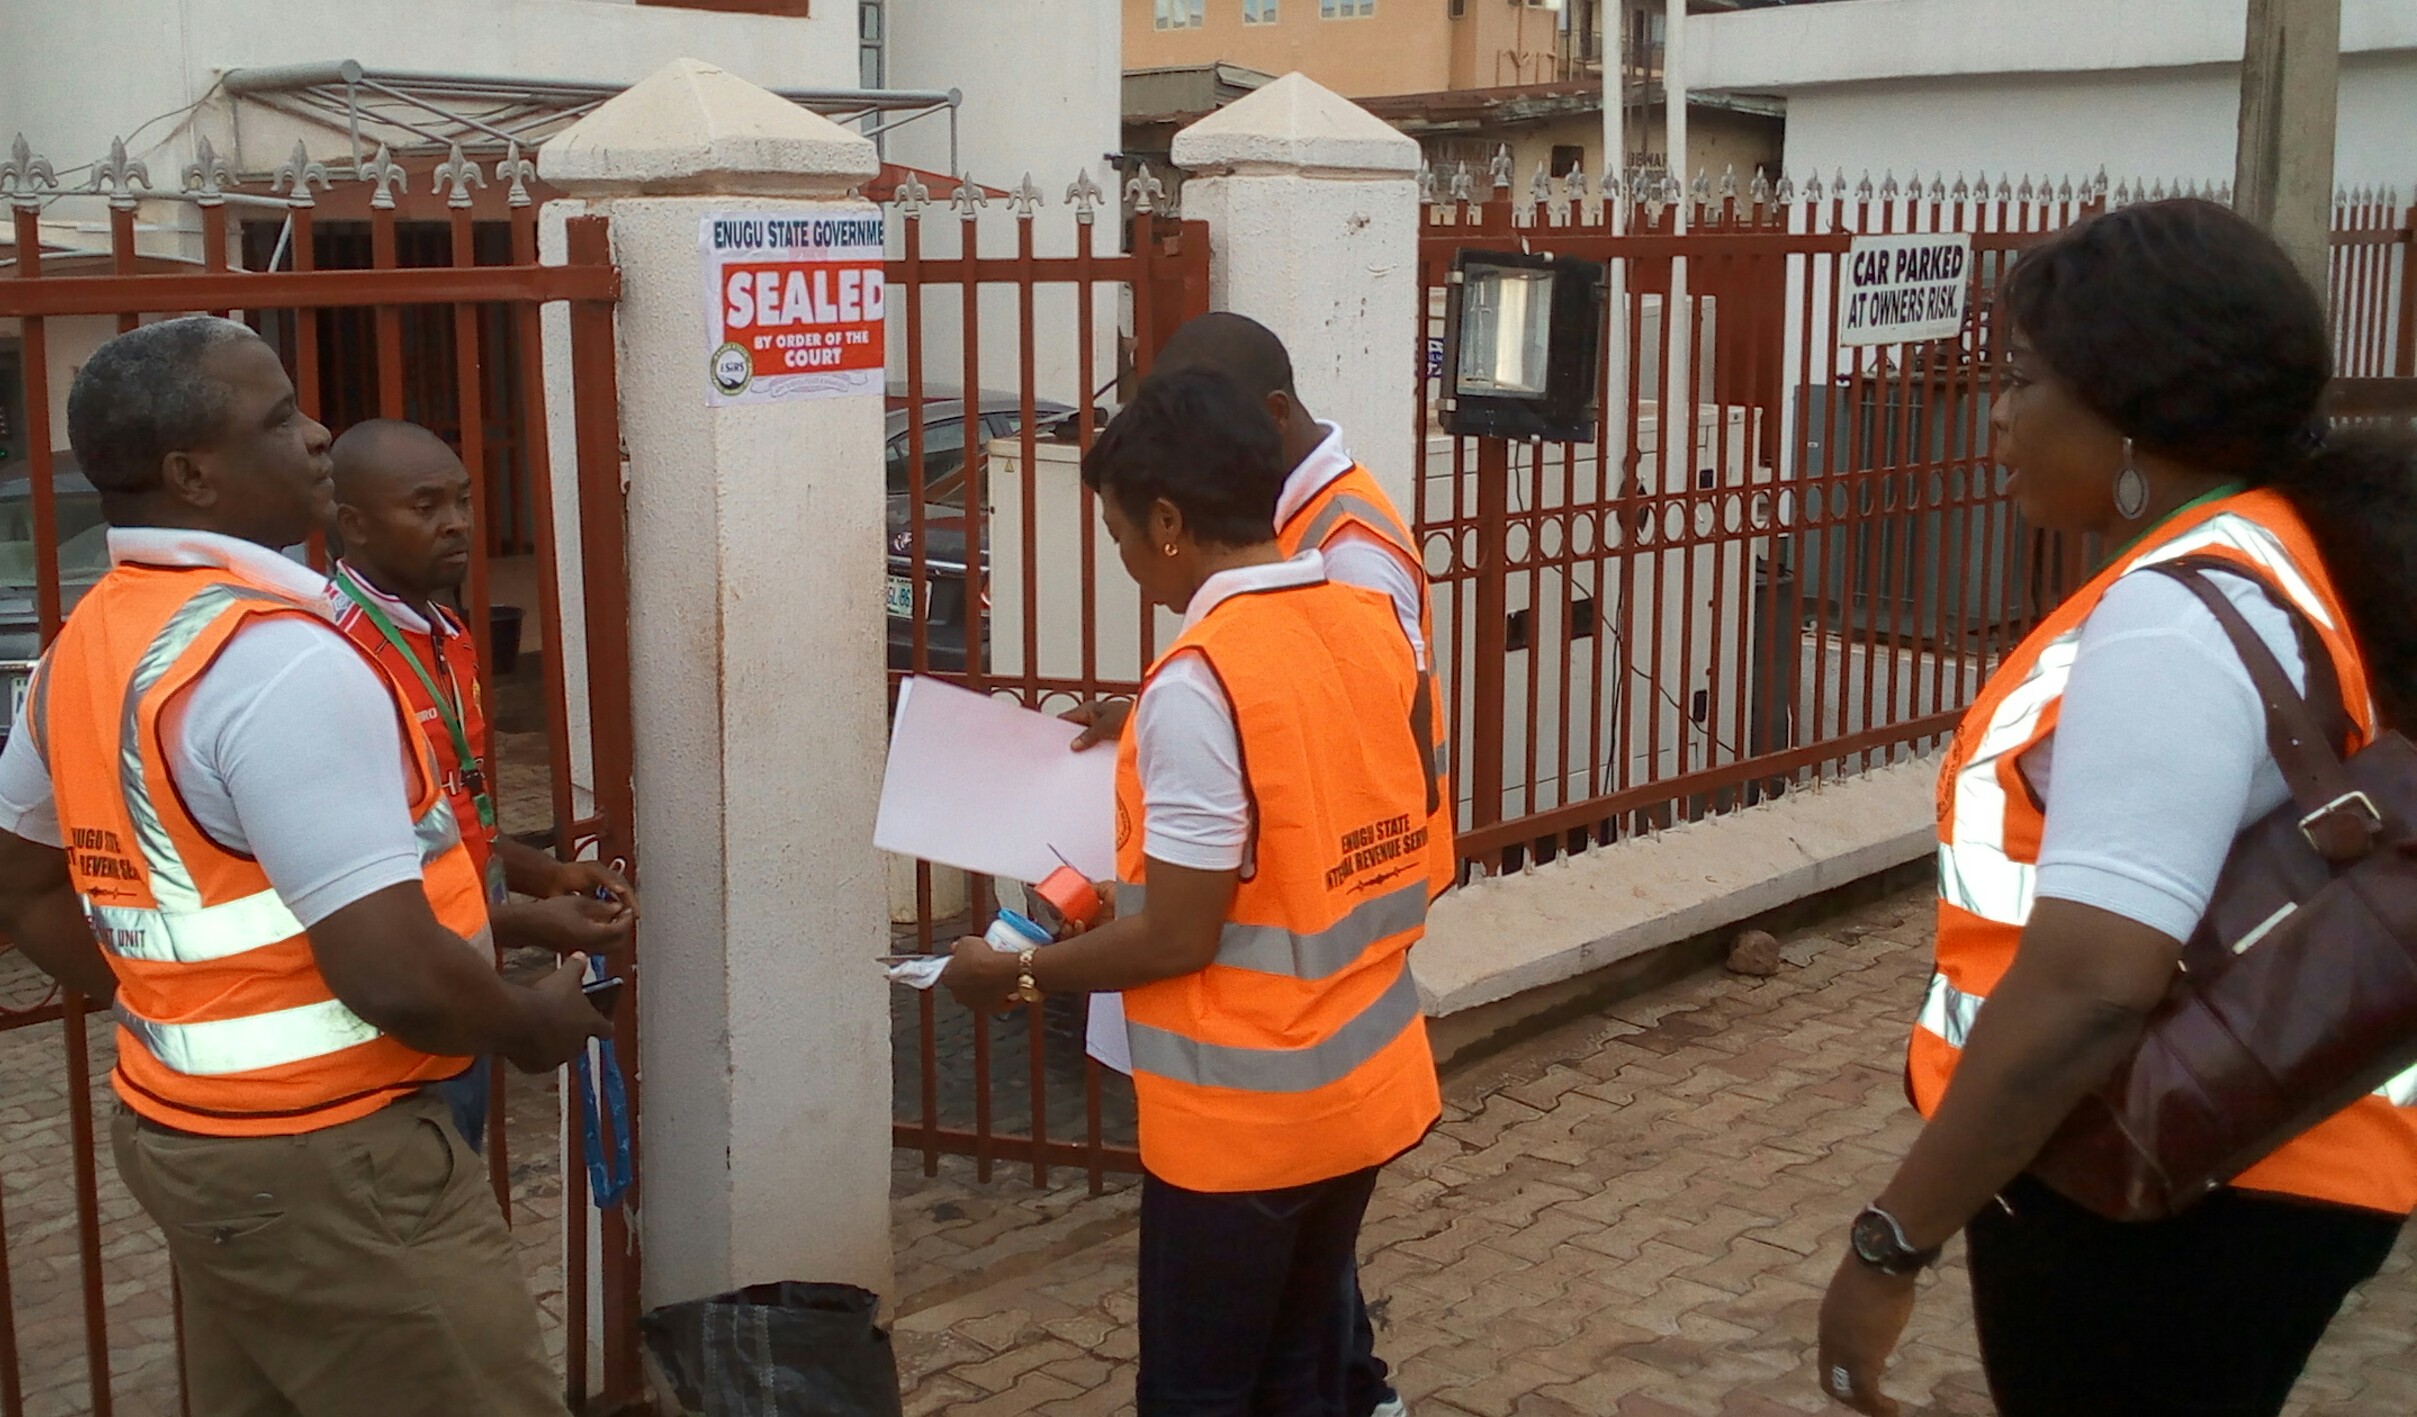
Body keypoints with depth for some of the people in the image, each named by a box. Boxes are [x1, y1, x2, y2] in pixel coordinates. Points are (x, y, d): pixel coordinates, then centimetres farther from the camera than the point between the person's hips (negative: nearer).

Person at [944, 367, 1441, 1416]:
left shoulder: (1200, 680, -23)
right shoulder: (1375, 626, 1)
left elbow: (1179, 939, -21)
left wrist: (1015, 974, -6)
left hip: (1244, 1115, -7)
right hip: (1365, 1084, 7)